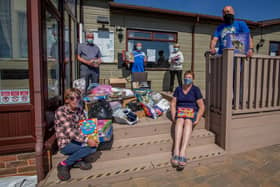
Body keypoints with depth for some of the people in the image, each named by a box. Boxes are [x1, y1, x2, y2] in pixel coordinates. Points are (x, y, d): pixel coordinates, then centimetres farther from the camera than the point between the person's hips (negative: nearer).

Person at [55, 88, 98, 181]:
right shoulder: (60, 111, -19)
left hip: (77, 140, 5)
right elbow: (70, 132, -26)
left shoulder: (79, 109, 0)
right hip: (65, 144, -5)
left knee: (94, 146, -21)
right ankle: (64, 164, -6)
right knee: (90, 148, -26)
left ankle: (78, 160, 6)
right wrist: (87, 140, -32)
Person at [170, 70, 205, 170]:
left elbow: (201, 107, 1)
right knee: (180, 121, -33)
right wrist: (173, 116, -4)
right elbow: (173, 103, 10)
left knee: (188, 122, -35)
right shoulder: (178, 89, 12)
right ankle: (176, 150, -46)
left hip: (192, 111, -1)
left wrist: (197, 119, -11)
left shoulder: (195, 89, 3)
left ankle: (182, 152, -48)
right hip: (180, 110, 2)